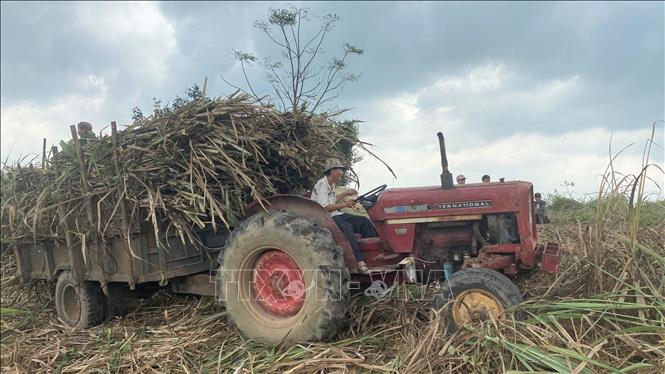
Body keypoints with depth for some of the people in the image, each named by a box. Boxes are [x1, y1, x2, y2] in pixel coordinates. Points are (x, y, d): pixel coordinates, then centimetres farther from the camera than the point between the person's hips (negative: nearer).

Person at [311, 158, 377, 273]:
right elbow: (324, 208, -22)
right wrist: (344, 204, -17)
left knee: (364, 221, -5)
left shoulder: (331, 184, 18)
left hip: (335, 215, 10)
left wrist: (346, 193, 34)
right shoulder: (321, 184, -14)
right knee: (346, 226, -37)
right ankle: (360, 261, -40)